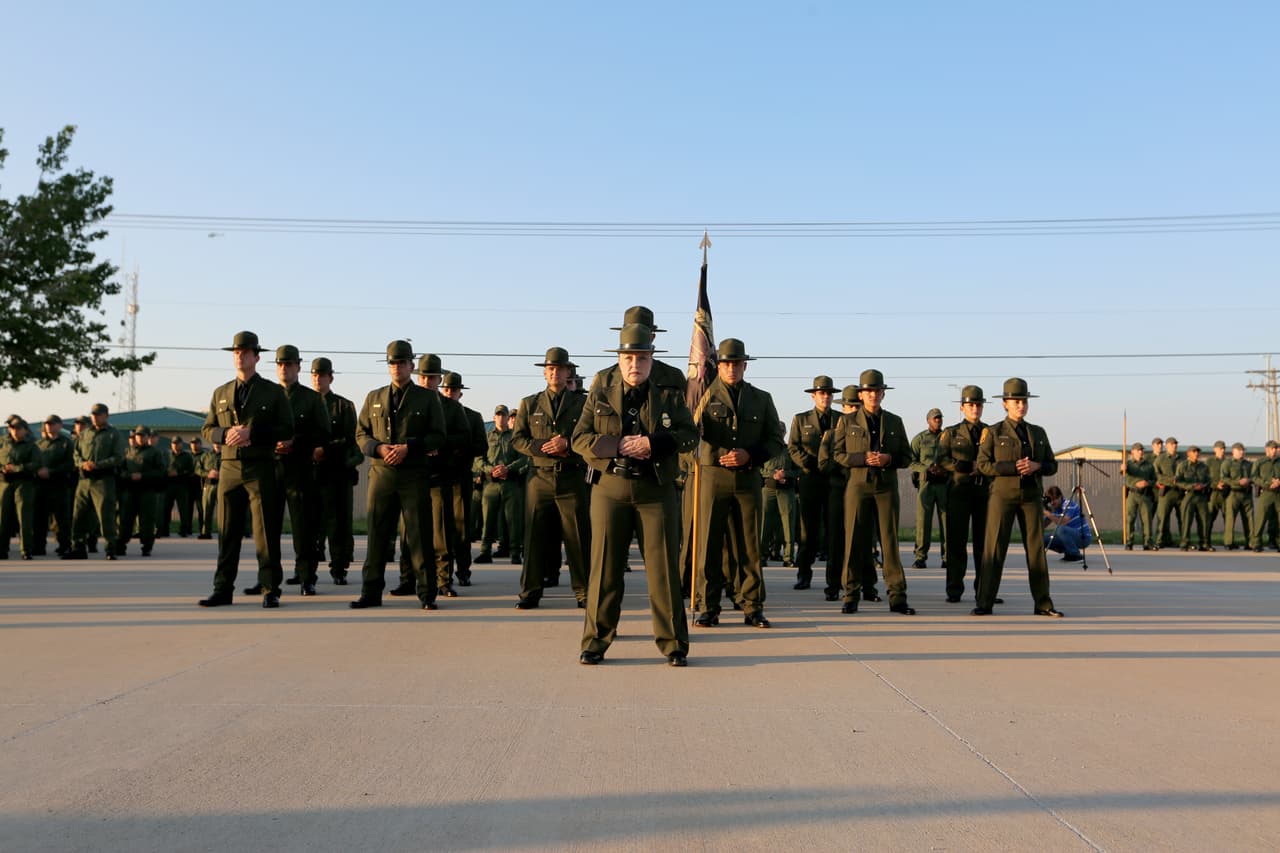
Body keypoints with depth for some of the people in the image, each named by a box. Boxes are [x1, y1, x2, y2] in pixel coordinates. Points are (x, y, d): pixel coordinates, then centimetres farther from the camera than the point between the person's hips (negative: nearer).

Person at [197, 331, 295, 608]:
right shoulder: (220, 393, 16)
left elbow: (287, 431, -1)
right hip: (229, 469, 3)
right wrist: (226, 434, -8)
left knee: (266, 532, -4)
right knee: (227, 532, 5)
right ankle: (223, 590, 10)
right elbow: (207, 430, 14)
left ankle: (270, 590, 1)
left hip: (261, 470, -3)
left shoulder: (274, 392, 5)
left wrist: (252, 433, -15)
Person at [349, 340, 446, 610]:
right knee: (378, 534, 4)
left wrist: (408, 448, -13)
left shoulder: (427, 398, 7)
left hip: (414, 474, -2)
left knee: (420, 535, -2)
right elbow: (361, 435, 13)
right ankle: (371, 592, 11)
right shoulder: (374, 398, 15)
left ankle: (427, 595, 3)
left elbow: (437, 437, 1)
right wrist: (379, 448, -8)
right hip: (381, 474, 2)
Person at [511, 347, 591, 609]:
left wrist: (567, 444, -12)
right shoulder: (529, 403, 14)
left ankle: (583, 592, 7)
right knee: (535, 536, 1)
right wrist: (544, 447, -8)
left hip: (573, 479, -1)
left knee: (578, 537, -1)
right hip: (540, 479, 1)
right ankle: (530, 592, 9)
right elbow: (517, 439, 8)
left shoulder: (582, 403, 10)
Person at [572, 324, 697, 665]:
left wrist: (652, 443, -16)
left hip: (656, 490, -1)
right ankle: (596, 642, 15)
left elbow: (690, 435, -1)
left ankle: (673, 643, 10)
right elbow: (579, 439, 2)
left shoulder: (670, 395, 6)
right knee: (605, 567, 4)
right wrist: (619, 445, -13)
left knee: (664, 568, 0)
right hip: (610, 488, 1)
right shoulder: (599, 394, 8)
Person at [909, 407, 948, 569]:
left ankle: (947, 557, 5)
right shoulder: (919, 439, 9)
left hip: (945, 484, 1)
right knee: (923, 520, -6)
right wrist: (928, 468, -12)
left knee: (946, 519, 0)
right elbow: (912, 462, 3)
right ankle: (920, 557, -4)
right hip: (926, 483, -1)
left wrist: (946, 470, -6)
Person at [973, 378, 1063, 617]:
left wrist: (1036, 466, -9)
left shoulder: (1039, 432, 14)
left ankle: (1043, 604, 9)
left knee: (1037, 548, 2)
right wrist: (1013, 467, -16)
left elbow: (1052, 466, 13)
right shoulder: (993, 432, 3)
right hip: (1002, 495, -3)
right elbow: (983, 465, -5)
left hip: (1032, 496, 3)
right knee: (994, 548, -5)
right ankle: (985, 604, -1)